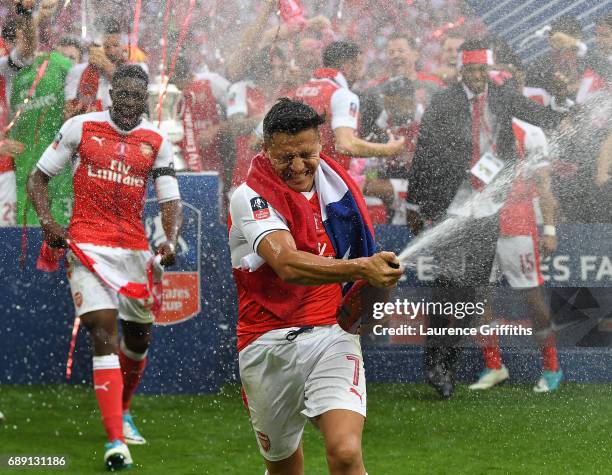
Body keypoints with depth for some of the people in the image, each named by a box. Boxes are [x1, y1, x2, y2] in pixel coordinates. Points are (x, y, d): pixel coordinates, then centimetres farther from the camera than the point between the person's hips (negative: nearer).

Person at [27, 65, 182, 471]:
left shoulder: (156, 141, 6)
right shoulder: (81, 128, 0)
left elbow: (170, 199, 4)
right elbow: (39, 177, 6)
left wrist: (170, 240, -16)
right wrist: (48, 221, -10)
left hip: (135, 249, 4)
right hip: (87, 246, -4)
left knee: (140, 336, 13)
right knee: (104, 331, -16)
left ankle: (121, 411, 42)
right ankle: (116, 441, -21)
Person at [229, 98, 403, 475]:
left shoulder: (335, 181, 4)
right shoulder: (251, 197, -12)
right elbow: (288, 264, -30)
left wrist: (372, 282, 5)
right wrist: (361, 268, -43)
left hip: (331, 334, 2)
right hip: (269, 343, -2)